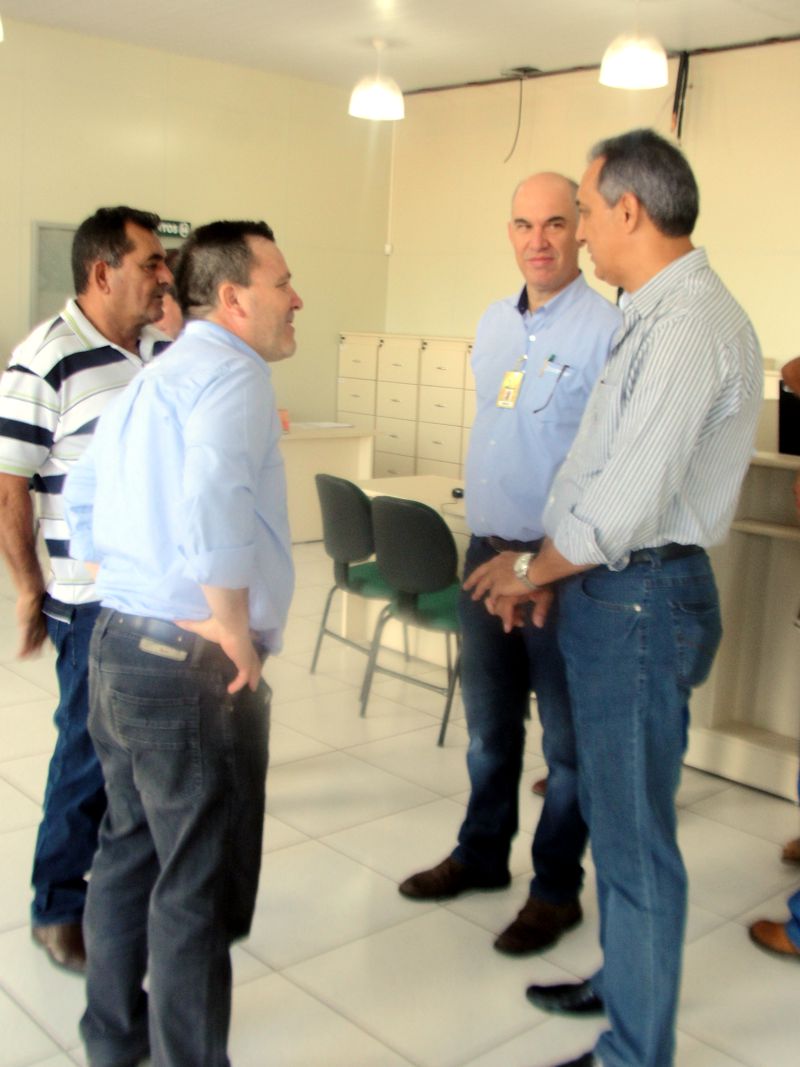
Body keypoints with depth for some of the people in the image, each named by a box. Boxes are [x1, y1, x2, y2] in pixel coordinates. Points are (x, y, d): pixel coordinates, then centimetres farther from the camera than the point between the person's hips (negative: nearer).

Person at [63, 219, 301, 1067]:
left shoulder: (151, 378, 16)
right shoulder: (231, 371, -15)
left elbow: (83, 506, 23)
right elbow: (216, 508, -33)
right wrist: (238, 637, -21)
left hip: (117, 647, 10)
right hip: (193, 672, -10)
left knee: (130, 852, 23)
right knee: (201, 888, 5)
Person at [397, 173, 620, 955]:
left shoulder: (607, 329, -14)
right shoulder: (493, 324, 11)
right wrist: (487, 544, 16)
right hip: (486, 552, 7)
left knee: (566, 737, 8)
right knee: (489, 725, 20)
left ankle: (556, 888, 25)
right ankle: (481, 853, 38)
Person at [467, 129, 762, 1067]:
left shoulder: (690, 324, -20)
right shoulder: (654, 315, 13)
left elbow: (626, 507, -24)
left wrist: (531, 571, -9)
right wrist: (549, 573, 8)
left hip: (640, 601, -10)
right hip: (610, 592, 10)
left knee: (633, 837, 3)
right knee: (612, 806, 23)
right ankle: (624, 980, 43)